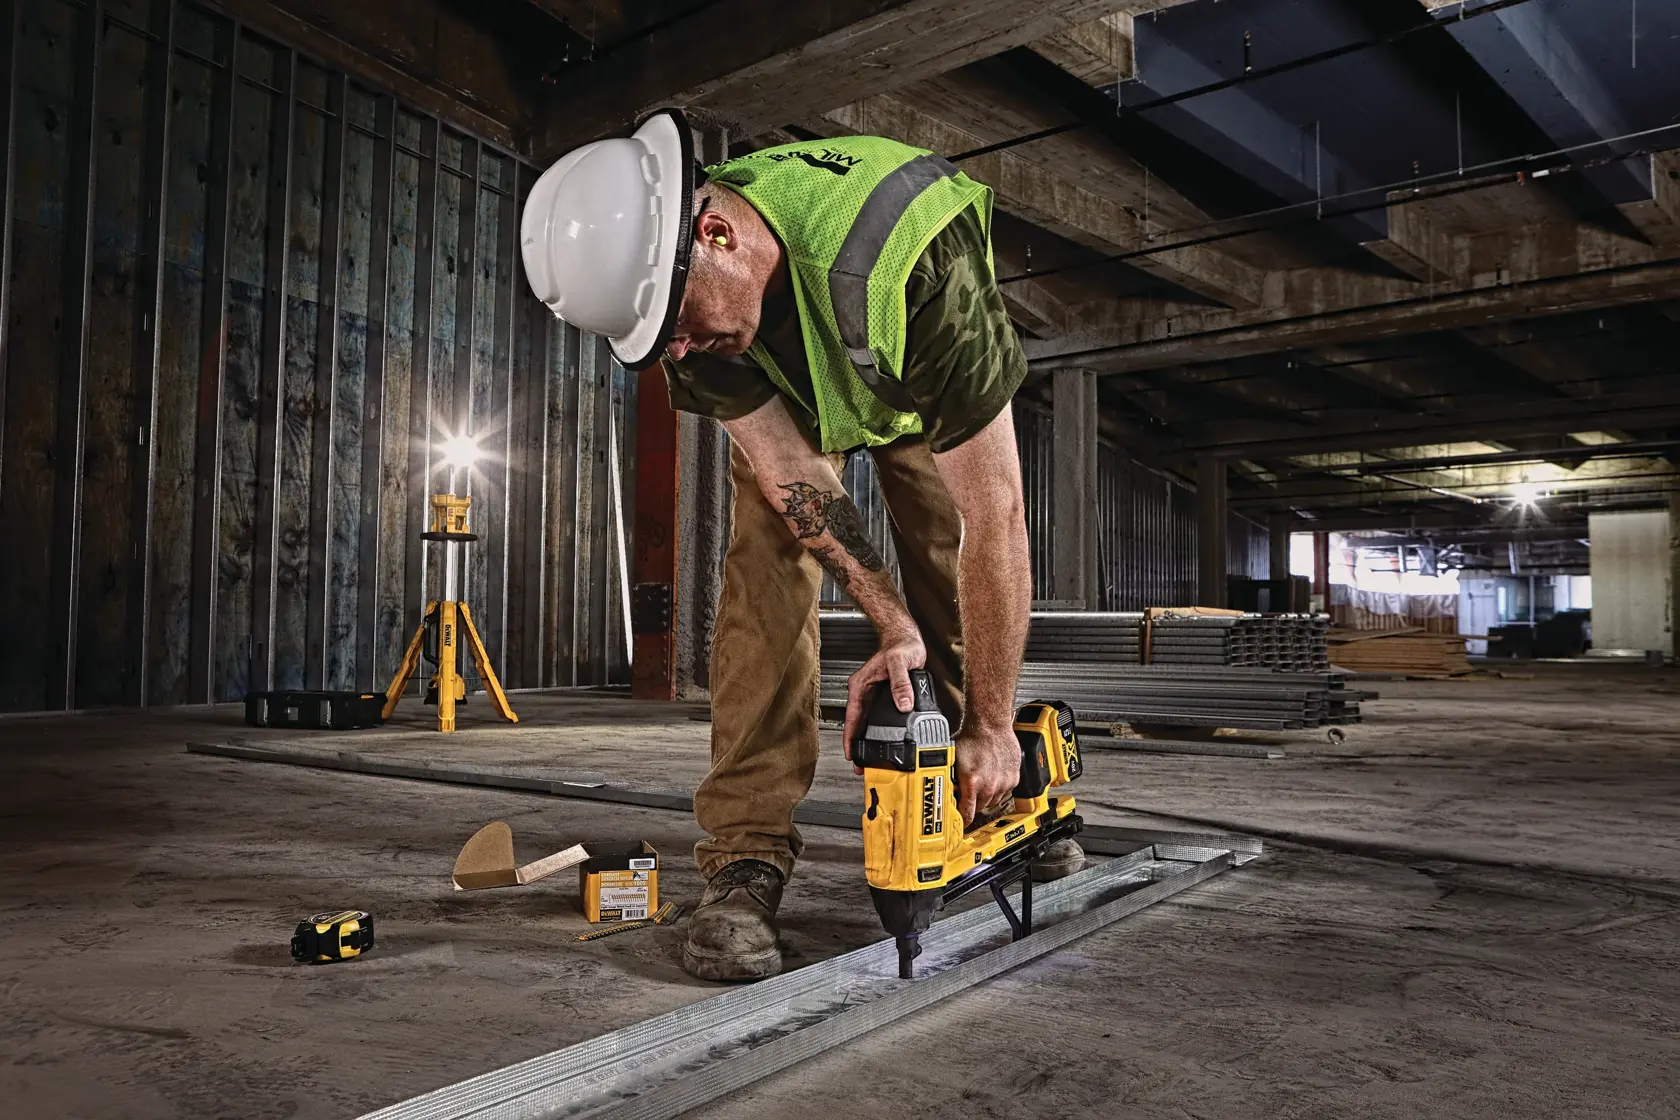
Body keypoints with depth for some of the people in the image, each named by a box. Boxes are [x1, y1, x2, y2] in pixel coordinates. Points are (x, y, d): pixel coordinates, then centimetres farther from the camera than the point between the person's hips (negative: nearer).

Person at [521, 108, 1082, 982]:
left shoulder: (914, 261, -47)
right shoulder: (678, 286, -33)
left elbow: (994, 517, -43)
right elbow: (789, 474, -28)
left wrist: (992, 726, -38)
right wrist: (893, 627, -36)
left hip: (921, 387, -1)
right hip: (786, 397, 2)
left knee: (960, 574, -5)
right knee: (769, 565, -18)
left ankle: (988, 796, 18)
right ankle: (746, 858, -17)